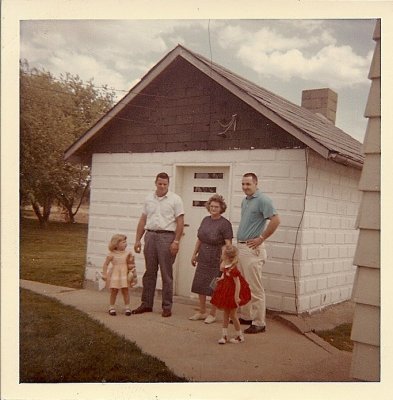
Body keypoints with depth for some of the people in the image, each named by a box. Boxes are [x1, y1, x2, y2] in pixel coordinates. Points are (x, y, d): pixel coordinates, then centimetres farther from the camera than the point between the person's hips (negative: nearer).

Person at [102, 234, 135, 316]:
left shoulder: (127, 253, -1)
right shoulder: (112, 255, -7)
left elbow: (131, 264, 8)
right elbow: (105, 264, -1)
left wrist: (131, 261, -13)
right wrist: (104, 274, -4)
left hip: (124, 275, 2)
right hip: (115, 275, -1)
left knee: (125, 290, 1)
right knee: (114, 291, 5)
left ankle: (127, 307, 12)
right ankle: (111, 307, 17)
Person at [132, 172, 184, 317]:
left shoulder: (175, 199, -2)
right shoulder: (149, 199, 13)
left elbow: (180, 222, -7)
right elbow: (143, 220, 14)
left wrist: (176, 241, -15)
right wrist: (137, 239, 9)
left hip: (167, 236, -4)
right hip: (150, 236, 5)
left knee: (166, 274, 0)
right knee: (149, 272, 9)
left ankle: (167, 307, 7)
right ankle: (146, 304, 18)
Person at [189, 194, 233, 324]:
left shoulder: (225, 224, -13)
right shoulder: (205, 220, 8)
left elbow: (228, 244, -16)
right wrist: (194, 254, 17)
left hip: (216, 261, -6)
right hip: (203, 259, 7)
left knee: (214, 287, 3)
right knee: (200, 285, 11)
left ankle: (212, 314, 19)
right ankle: (201, 312, 26)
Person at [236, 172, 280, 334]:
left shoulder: (262, 200, -12)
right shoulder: (245, 201, 15)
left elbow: (275, 220, -20)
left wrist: (261, 238, -16)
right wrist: (239, 243, 16)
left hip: (252, 249, -9)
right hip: (241, 247, 9)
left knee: (255, 288, -5)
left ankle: (259, 323, 2)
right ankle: (246, 316, 28)